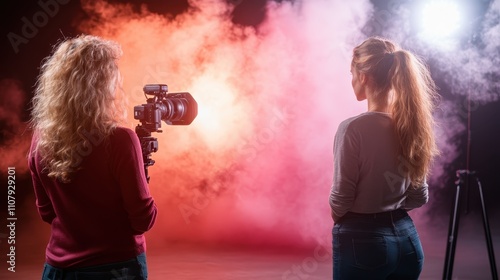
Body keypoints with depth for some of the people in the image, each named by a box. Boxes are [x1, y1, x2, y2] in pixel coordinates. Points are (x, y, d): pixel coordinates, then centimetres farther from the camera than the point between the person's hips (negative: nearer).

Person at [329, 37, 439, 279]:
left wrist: (338, 217, 8)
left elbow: (340, 200, -12)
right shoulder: (412, 124, 1)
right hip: (407, 238, 6)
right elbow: (419, 198, 8)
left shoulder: (354, 128, -19)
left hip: (363, 241, -6)